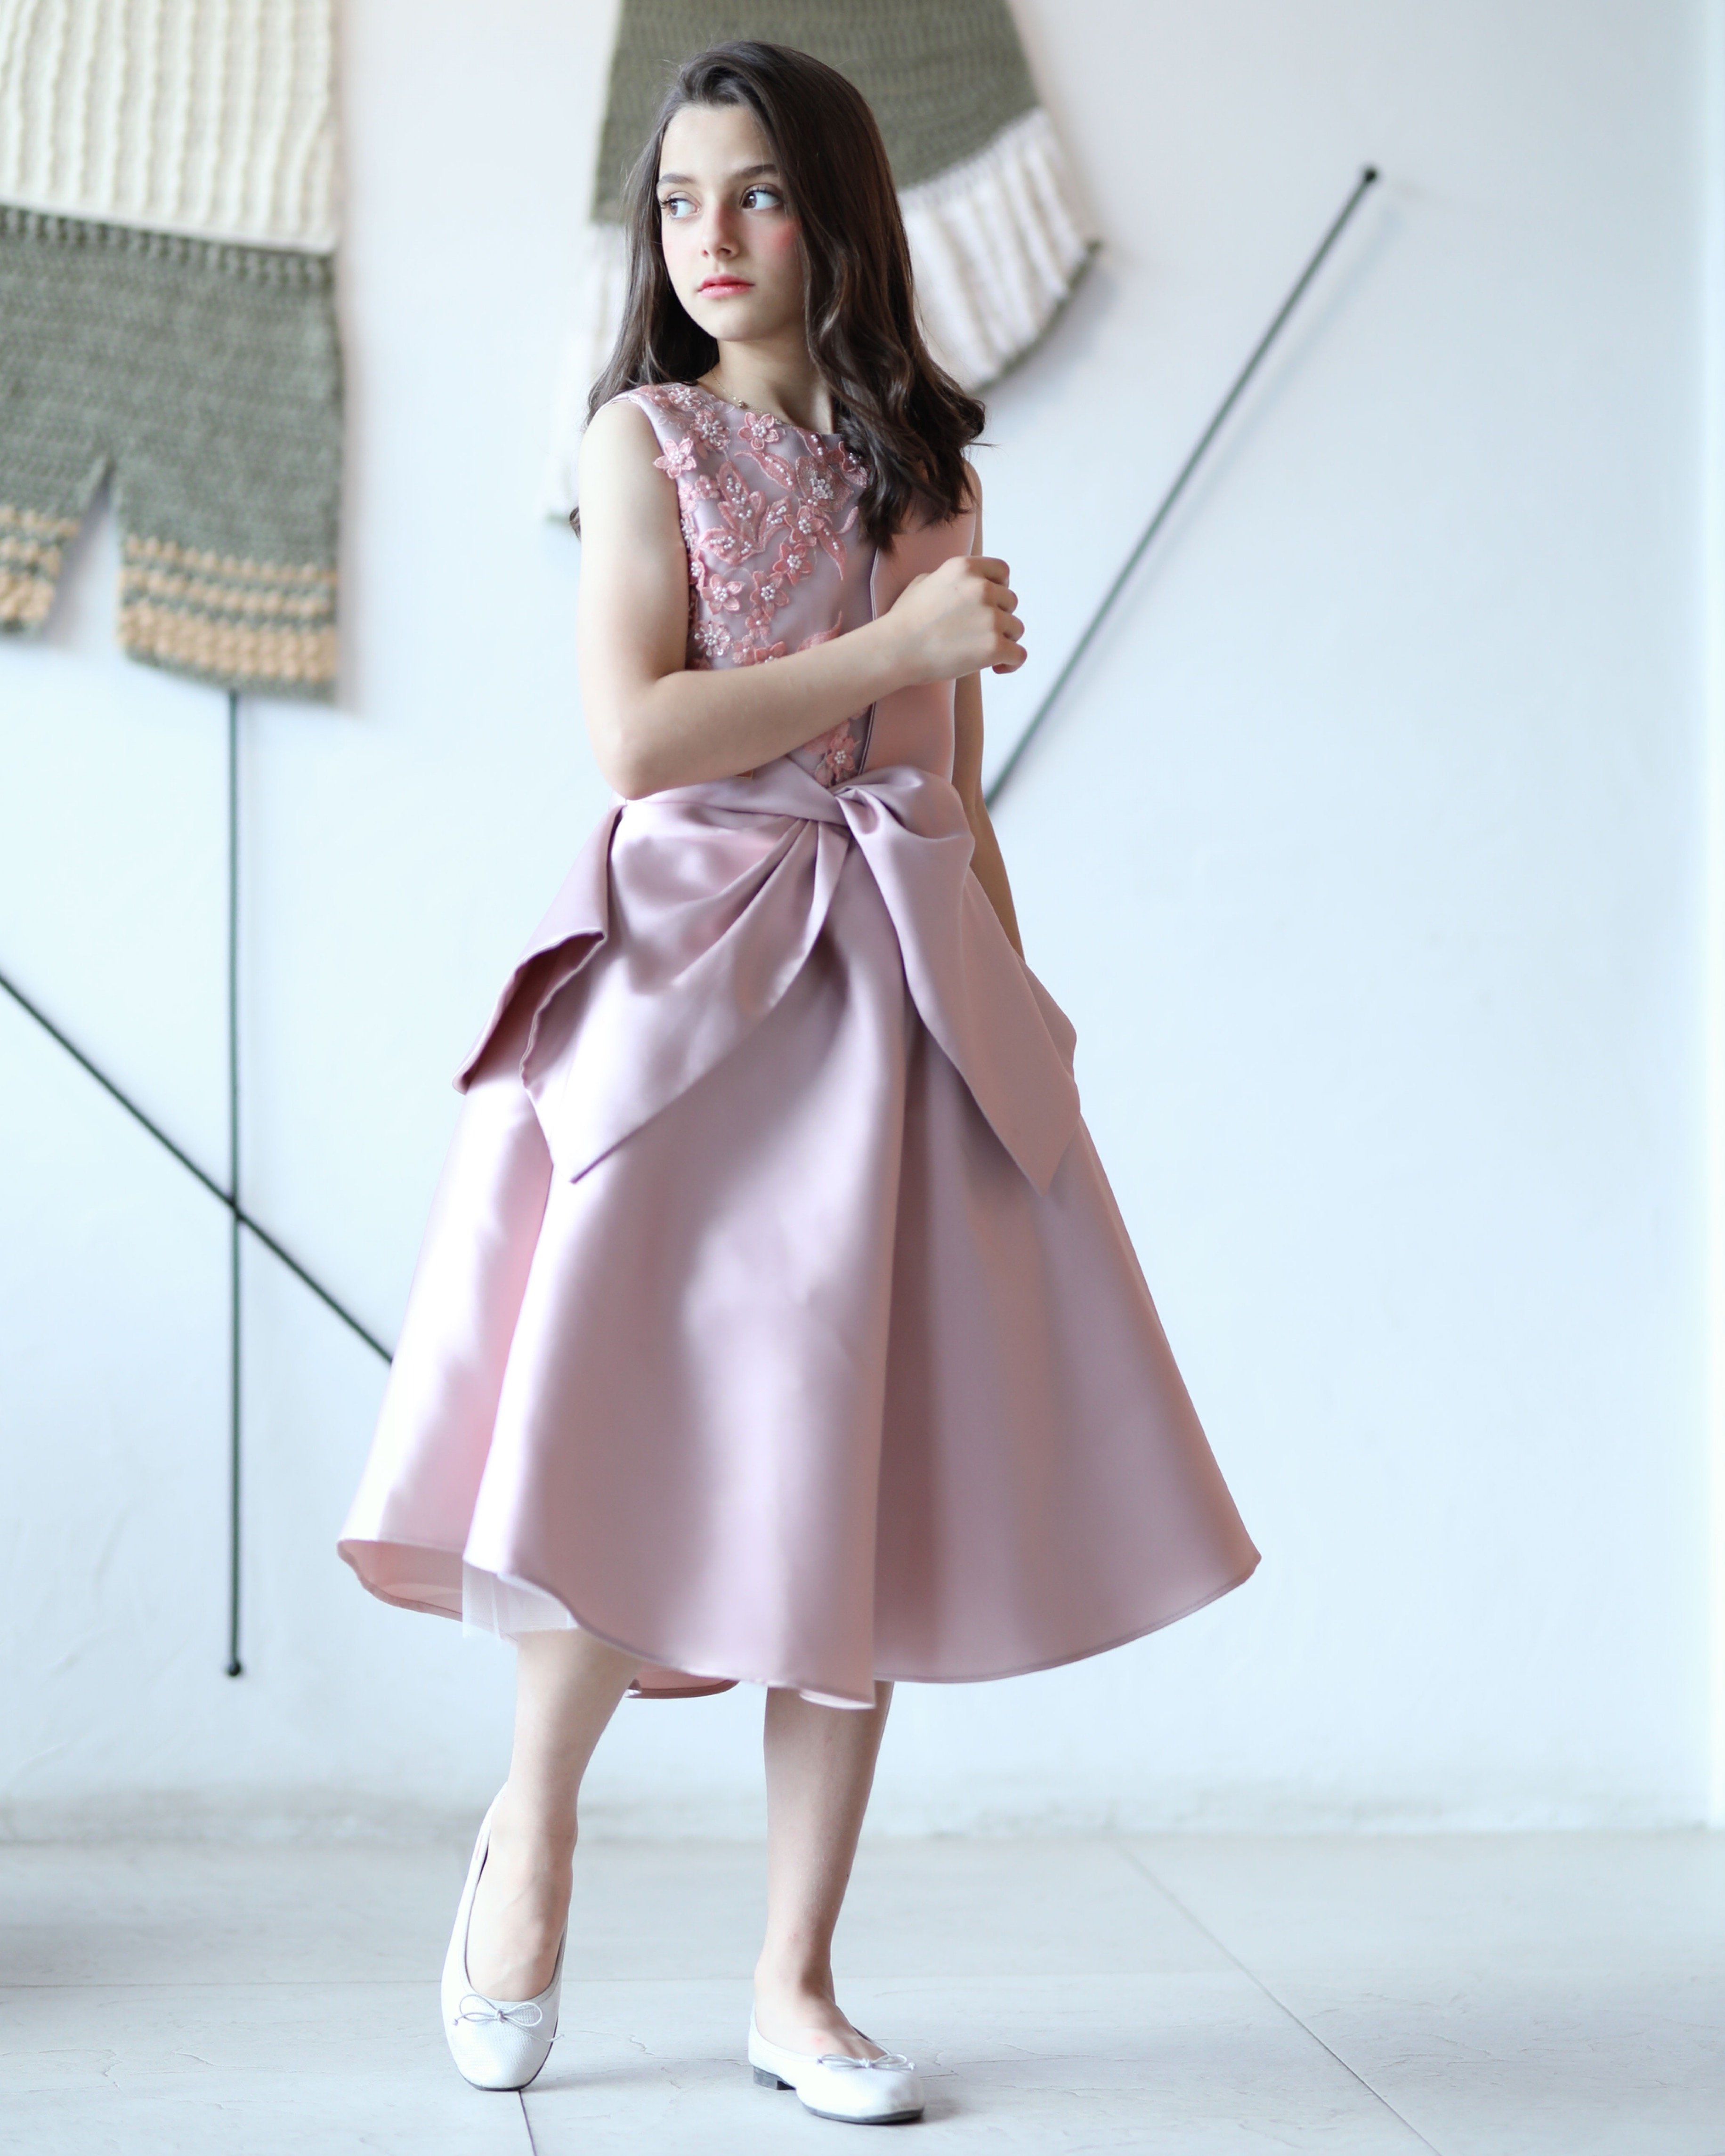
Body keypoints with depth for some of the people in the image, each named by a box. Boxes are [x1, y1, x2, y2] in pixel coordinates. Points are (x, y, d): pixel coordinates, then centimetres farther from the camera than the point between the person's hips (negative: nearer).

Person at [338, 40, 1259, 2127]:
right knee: (648, 1447, -8)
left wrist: (1011, 1006, 11)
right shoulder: (648, 437, 2)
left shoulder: (927, 465, 14)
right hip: (688, 971, -3)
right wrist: (899, 644, -11)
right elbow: (634, 731, -11)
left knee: (865, 1482, 1)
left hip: (898, 986, 4)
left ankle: (795, 1985, 11)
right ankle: (530, 1826, 22)